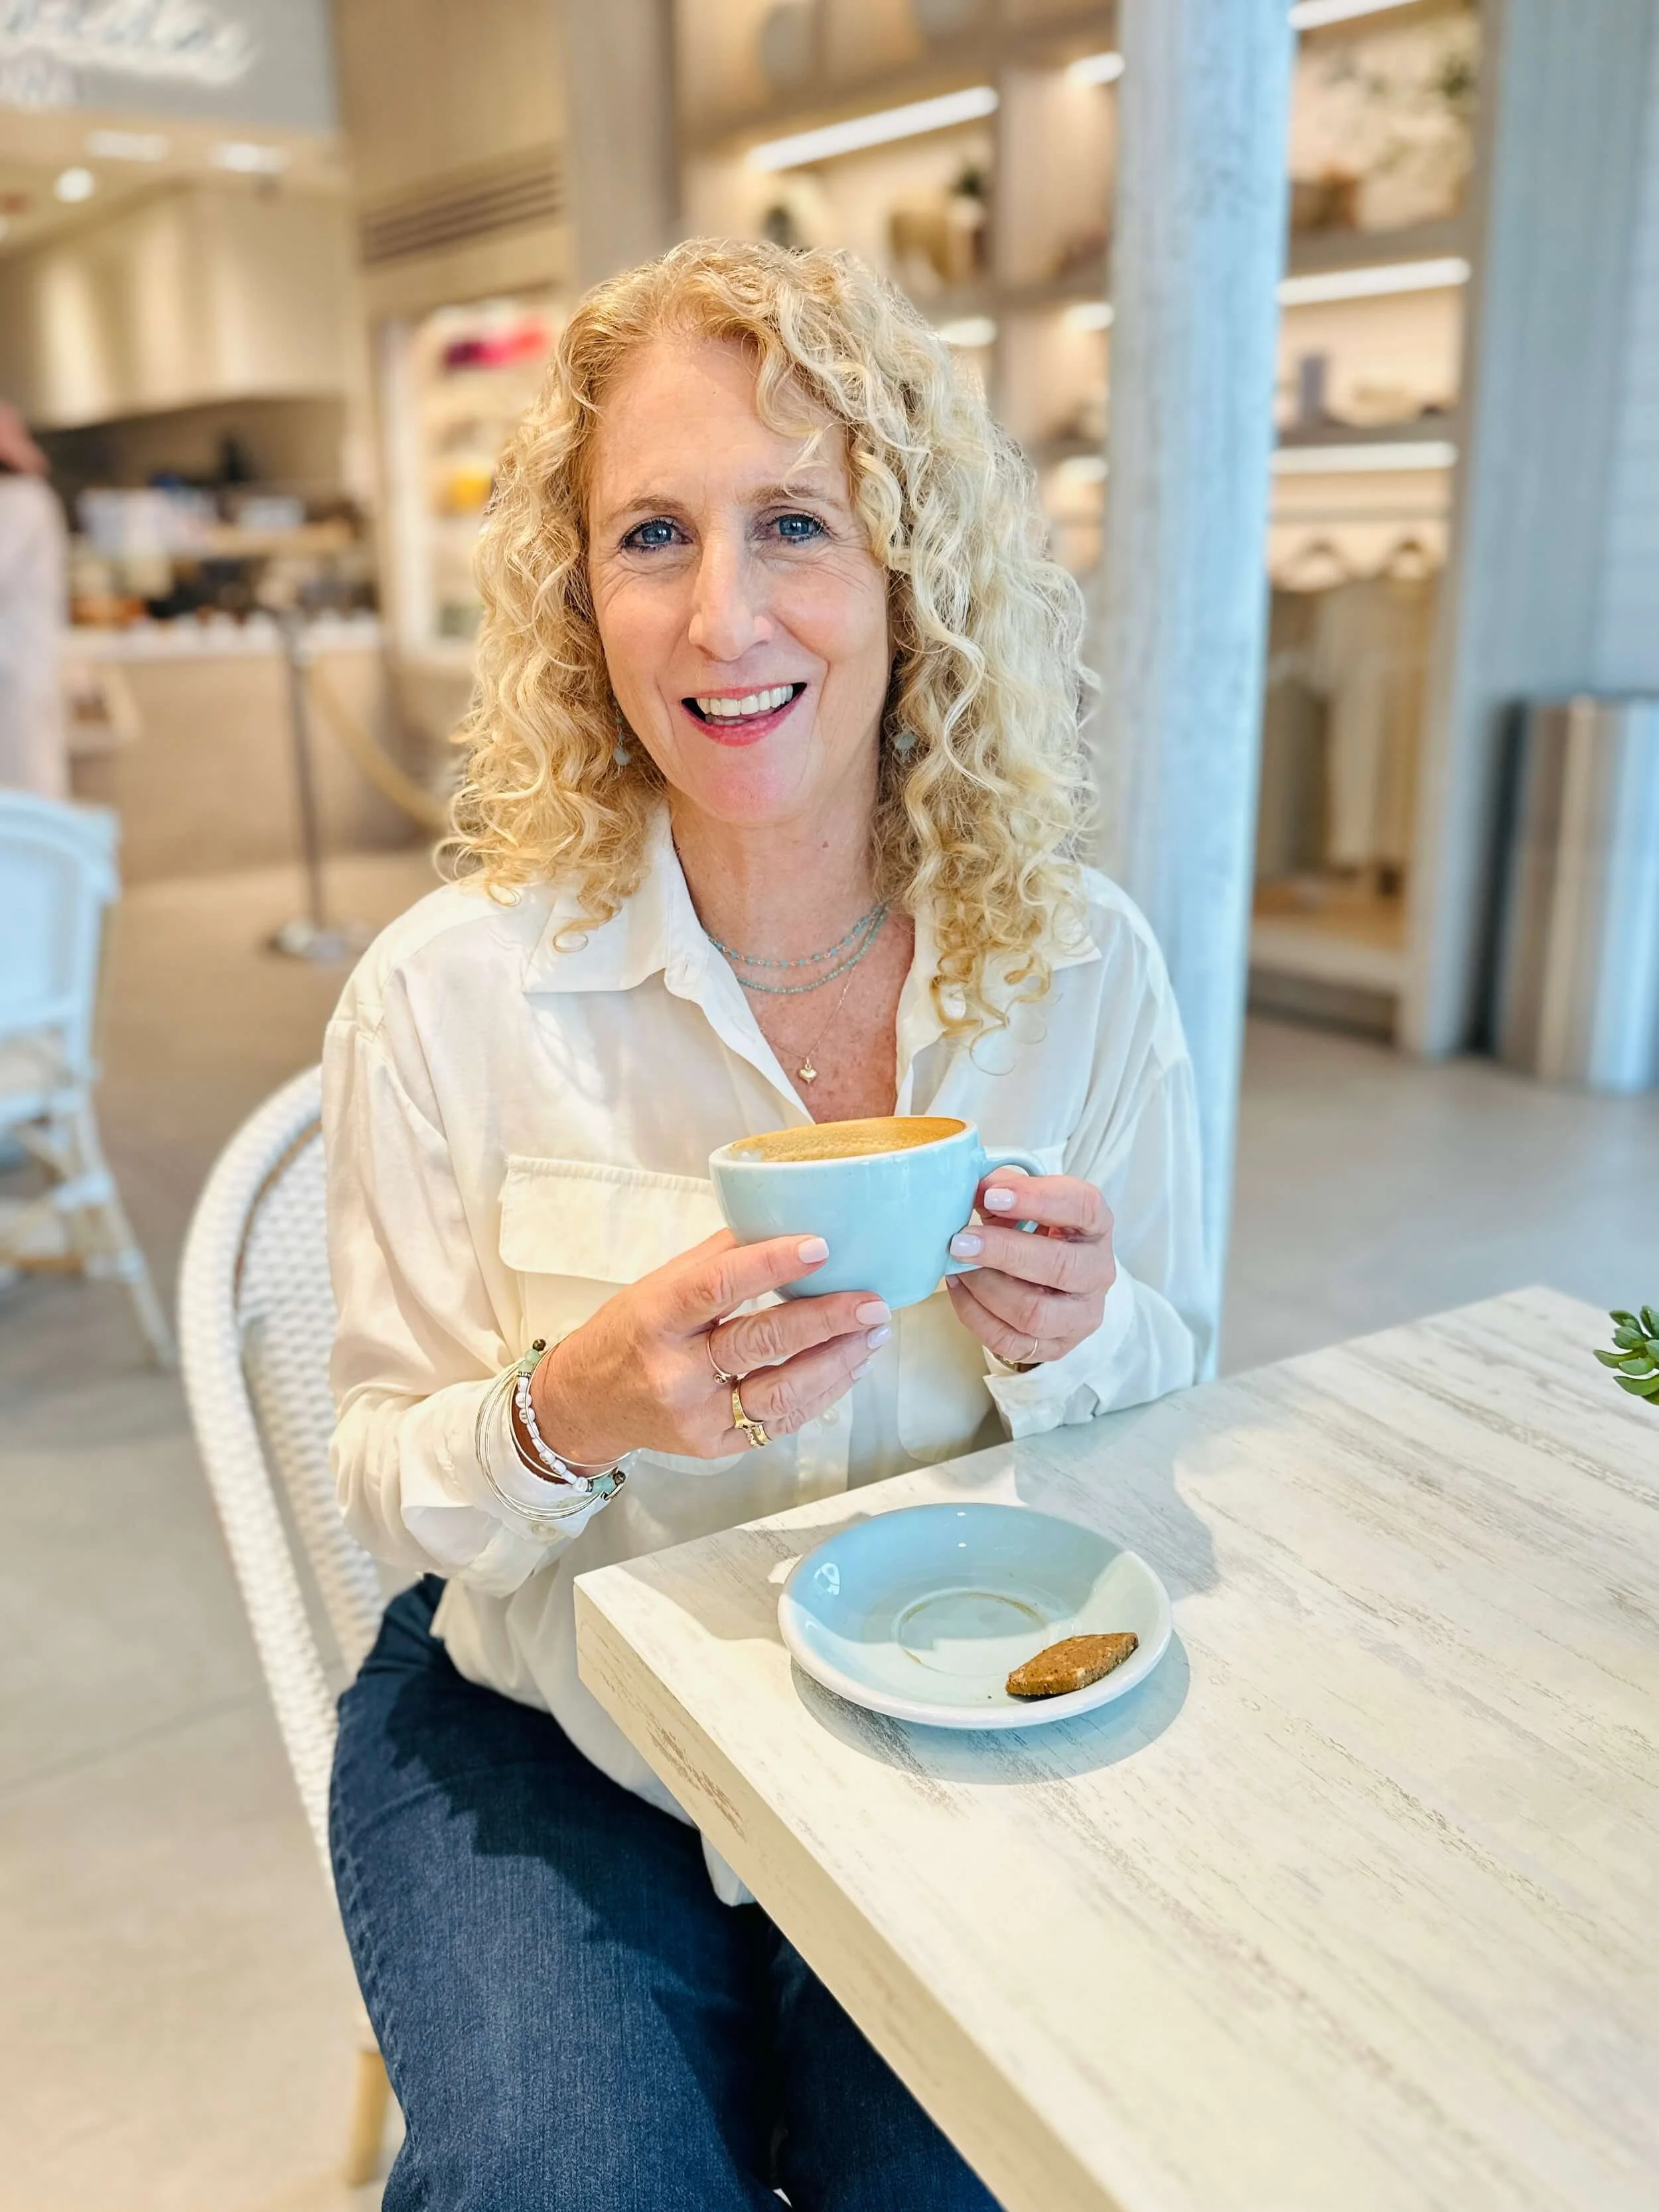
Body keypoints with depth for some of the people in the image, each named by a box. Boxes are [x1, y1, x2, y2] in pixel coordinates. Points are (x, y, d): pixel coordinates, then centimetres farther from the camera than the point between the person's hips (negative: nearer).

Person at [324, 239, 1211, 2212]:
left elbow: (1168, 1392, 3)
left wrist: (1073, 1338, -20)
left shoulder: (1083, 970, -8)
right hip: (544, 1731, -1)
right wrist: (566, 1417, -29)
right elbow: (389, 1489, -7)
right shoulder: (451, 996, -14)